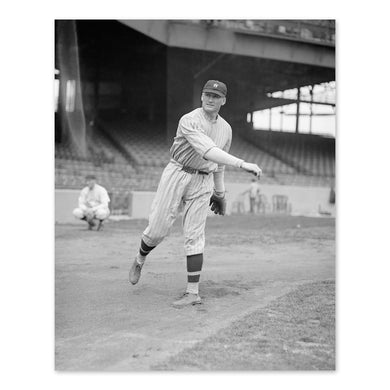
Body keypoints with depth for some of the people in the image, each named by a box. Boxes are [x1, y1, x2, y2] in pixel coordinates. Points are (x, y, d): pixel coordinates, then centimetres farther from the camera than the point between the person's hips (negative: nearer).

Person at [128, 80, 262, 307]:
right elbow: (208, 151, -30)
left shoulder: (226, 129, 7)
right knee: (158, 229, -1)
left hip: (203, 182, 3)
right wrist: (242, 164, -38)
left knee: (194, 236, -1)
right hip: (178, 175, -3)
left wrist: (220, 193, 23)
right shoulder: (189, 121, -15)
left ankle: (193, 293, 1)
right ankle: (140, 260, 31)